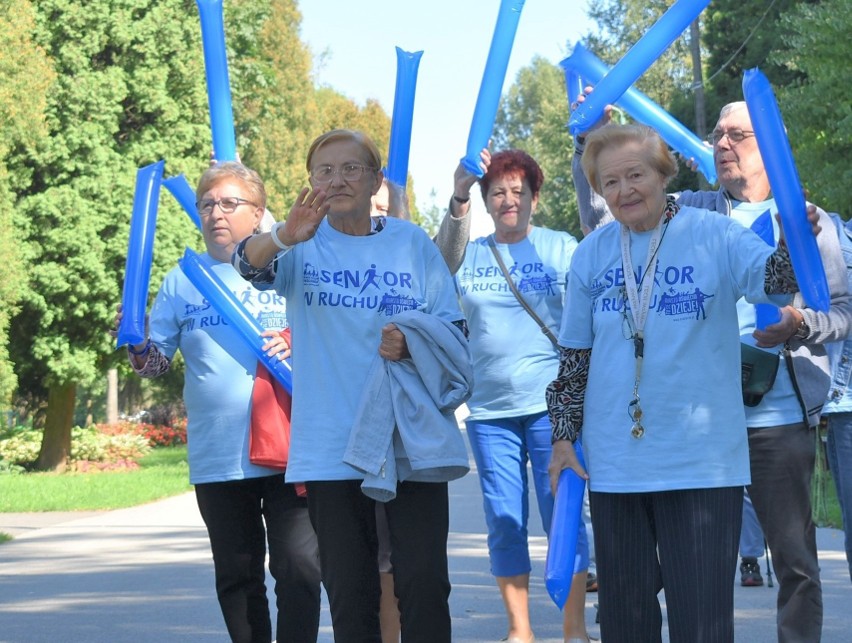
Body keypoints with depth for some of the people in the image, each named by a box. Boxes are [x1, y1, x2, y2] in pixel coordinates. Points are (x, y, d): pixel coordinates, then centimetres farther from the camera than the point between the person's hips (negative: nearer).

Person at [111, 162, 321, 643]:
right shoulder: (182, 281, 9)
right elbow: (157, 361, 8)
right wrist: (136, 344, -12)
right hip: (216, 459, 3)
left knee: (298, 567, -8)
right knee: (237, 577, 11)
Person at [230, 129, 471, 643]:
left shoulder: (412, 244, 5)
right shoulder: (305, 244, 3)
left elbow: (455, 332, 8)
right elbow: (251, 265, -19)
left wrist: (411, 340, -14)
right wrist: (286, 236, -42)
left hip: (412, 440, 0)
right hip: (332, 446, 0)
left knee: (424, 582, -4)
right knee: (350, 591, 5)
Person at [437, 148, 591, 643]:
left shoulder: (561, 248, 4)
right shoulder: (471, 254, 8)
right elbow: (443, 262, -15)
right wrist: (458, 199, -31)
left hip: (551, 404, -2)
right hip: (489, 411, 2)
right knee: (504, 523, 5)